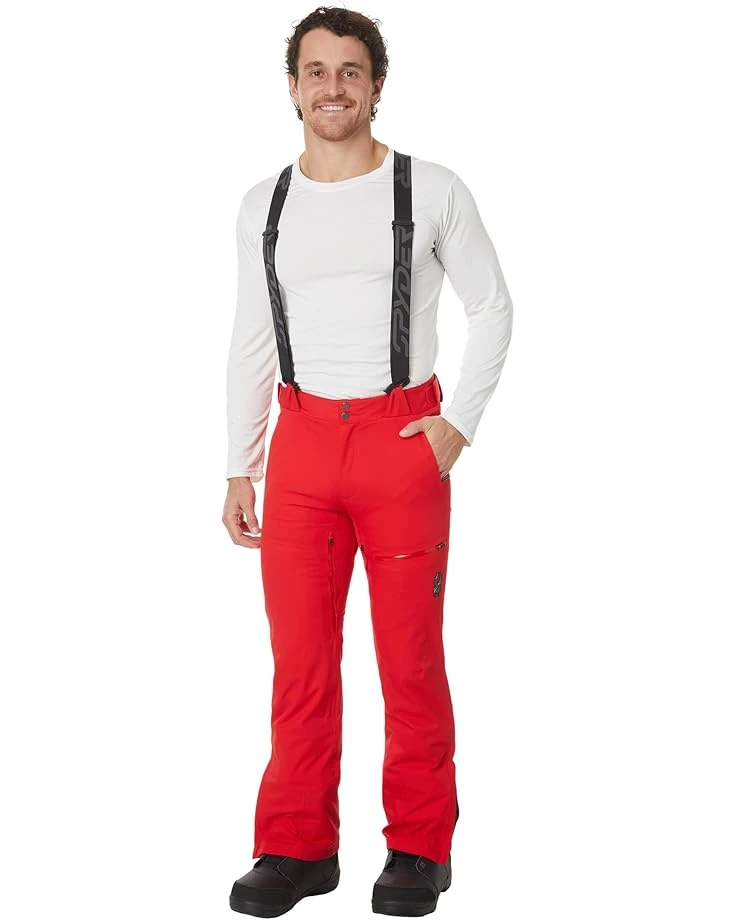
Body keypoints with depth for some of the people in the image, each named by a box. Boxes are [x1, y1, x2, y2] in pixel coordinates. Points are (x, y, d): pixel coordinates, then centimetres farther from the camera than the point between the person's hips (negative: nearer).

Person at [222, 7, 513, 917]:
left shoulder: (432, 190, -1)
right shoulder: (263, 205, 9)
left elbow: (491, 305, 6)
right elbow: (250, 342, 13)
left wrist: (460, 422, -4)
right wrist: (238, 472, 9)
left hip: (403, 440, -3)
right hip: (302, 442, 3)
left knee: (411, 656, 3)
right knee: (299, 659, 5)